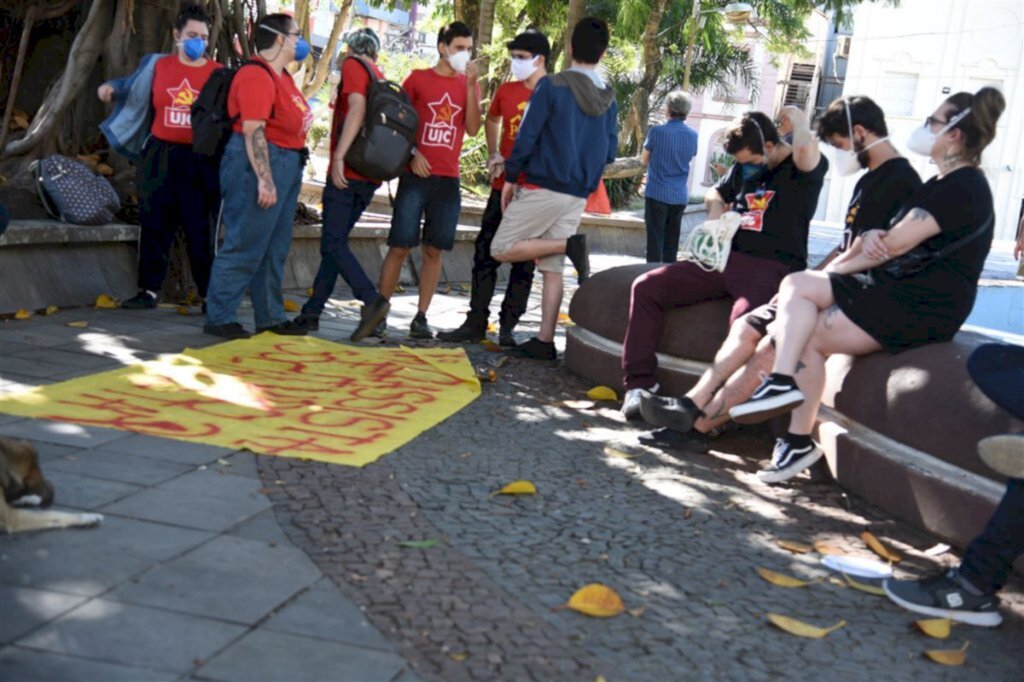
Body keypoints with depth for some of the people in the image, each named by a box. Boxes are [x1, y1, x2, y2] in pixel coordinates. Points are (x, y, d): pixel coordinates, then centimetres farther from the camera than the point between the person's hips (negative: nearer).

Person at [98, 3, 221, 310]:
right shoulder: (157, 65, 9)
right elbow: (130, 86, 21)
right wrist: (111, 88, 2)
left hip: (200, 162, -2)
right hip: (160, 157, 3)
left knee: (201, 230, -1)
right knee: (154, 225, 6)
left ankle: (209, 295, 6)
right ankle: (149, 290, 15)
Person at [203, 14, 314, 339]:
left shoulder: (282, 76, 17)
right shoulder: (256, 76, -14)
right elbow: (253, 130, -21)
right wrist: (264, 179, -25)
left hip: (287, 165, 10)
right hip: (260, 163, -10)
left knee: (275, 249, 13)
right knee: (246, 245, -7)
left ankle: (271, 317, 20)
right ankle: (219, 317, 0)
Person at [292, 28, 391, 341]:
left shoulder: (352, 66, -3)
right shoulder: (381, 78, 19)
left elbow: (357, 109, -19)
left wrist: (339, 156, -24)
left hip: (346, 172, -8)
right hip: (369, 175, 8)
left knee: (333, 243, -8)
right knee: (335, 242, 12)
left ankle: (372, 301, -23)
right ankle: (312, 312, 15)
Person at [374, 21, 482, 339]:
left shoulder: (469, 84, 10)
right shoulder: (418, 78, 4)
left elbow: (472, 129, -4)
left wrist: (470, 85, -10)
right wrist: (411, 153, -8)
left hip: (448, 180, 3)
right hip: (415, 175, -2)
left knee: (434, 250, 4)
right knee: (400, 247, -5)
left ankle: (421, 317, 10)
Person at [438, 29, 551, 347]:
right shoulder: (506, 90, 8)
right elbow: (491, 120, 26)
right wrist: (493, 155, 10)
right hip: (503, 186, 5)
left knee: (524, 261, 4)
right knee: (485, 253, 5)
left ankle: (507, 327, 12)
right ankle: (476, 324, 13)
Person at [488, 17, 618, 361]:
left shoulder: (551, 86, -10)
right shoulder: (608, 99, 6)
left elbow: (527, 136, -11)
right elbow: (610, 152, 10)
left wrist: (510, 177, 0)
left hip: (542, 187, -6)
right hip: (578, 195, 6)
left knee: (501, 250, 3)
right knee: (552, 269, 8)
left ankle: (569, 245, -11)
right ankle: (545, 340, 5)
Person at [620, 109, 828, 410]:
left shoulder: (803, 169, -3)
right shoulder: (743, 169, 19)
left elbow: (806, 148, -28)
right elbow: (716, 193, 38)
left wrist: (798, 120, -6)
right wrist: (716, 209, 14)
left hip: (771, 269, -7)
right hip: (727, 260, 8)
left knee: (744, 323, -41)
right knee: (645, 287, -6)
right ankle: (640, 384, -9)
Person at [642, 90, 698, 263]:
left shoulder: (657, 131, -8)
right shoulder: (693, 135, 6)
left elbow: (644, 160, 3)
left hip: (657, 193, -4)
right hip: (680, 196, 4)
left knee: (655, 241, -2)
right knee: (671, 243, 9)